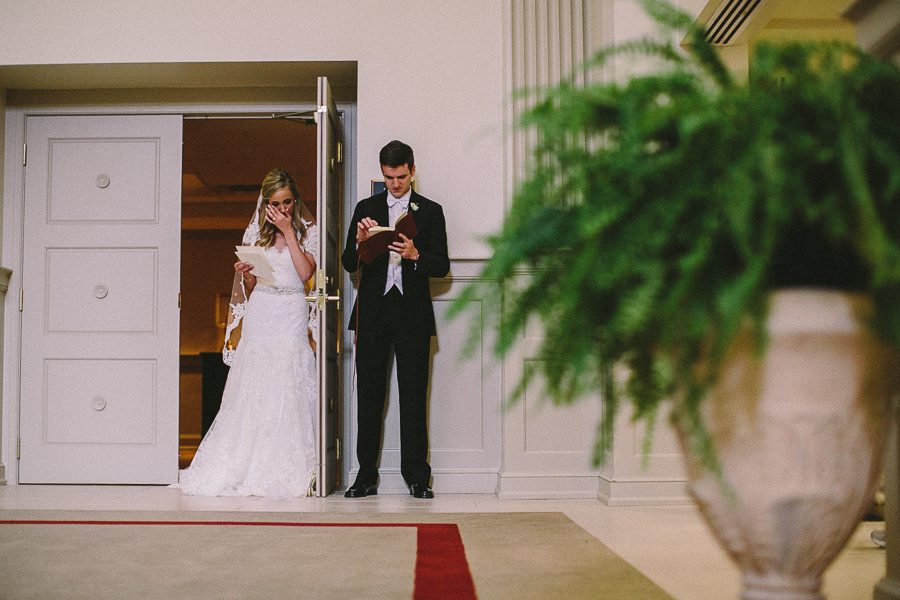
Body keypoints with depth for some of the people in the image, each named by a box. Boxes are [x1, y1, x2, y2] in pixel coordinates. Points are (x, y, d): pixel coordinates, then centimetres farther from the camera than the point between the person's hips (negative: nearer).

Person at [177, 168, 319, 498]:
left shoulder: (308, 232, 6)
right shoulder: (255, 232, 11)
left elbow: (305, 273, -9)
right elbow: (249, 286, 11)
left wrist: (288, 232, -8)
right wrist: (244, 273, -11)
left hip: (292, 317, -2)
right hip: (260, 317, 2)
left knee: (290, 392, -5)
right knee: (253, 392, 0)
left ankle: (288, 471, 0)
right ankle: (251, 468, 7)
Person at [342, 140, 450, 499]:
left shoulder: (430, 211, 8)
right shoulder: (366, 209, 11)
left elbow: (442, 266, 2)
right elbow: (349, 264, 7)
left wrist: (415, 255, -17)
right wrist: (360, 240, -13)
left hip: (412, 313, -1)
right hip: (372, 312, 1)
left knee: (414, 396, 0)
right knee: (369, 395, 3)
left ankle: (417, 476, 7)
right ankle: (366, 476, 10)